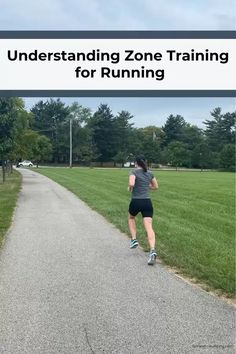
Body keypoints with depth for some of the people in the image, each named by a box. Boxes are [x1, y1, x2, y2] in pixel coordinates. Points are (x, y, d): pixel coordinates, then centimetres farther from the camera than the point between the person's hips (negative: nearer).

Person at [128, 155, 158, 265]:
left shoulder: (134, 172, -3)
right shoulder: (150, 173, 12)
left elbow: (131, 183, -21)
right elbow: (155, 186, 23)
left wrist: (130, 188, 0)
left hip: (136, 201, -3)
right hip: (147, 202, 3)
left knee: (131, 217, 31)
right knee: (149, 228, -7)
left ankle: (134, 239, 20)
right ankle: (152, 251, -25)